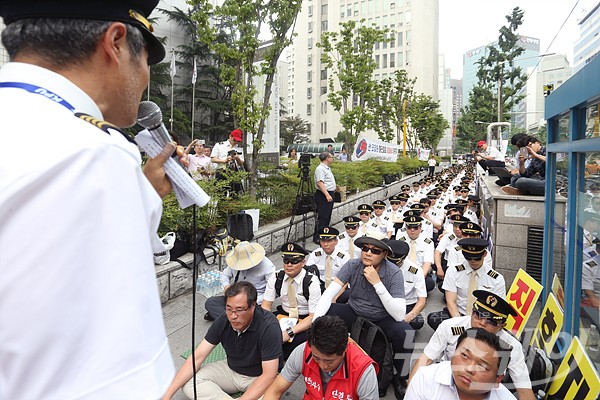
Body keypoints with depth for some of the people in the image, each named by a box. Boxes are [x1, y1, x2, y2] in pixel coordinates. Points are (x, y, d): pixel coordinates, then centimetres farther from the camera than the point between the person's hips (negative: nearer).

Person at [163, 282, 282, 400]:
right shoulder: (222, 321, -14)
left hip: (260, 377, -4)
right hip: (232, 369, 5)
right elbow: (197, 357, -12)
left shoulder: (269, 327, -29)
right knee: (189, 381, -14)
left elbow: (269, 375, -28)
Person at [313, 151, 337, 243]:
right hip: (323, 195, -10)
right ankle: (317, 238, -3)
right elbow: (320, 183, -24)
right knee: (322, 217, -9)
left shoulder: (328, 168, 18)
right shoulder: (320, 169, -15)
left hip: (329, 194, 10)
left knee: (327, 217, 14)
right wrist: (327, 195, -28)